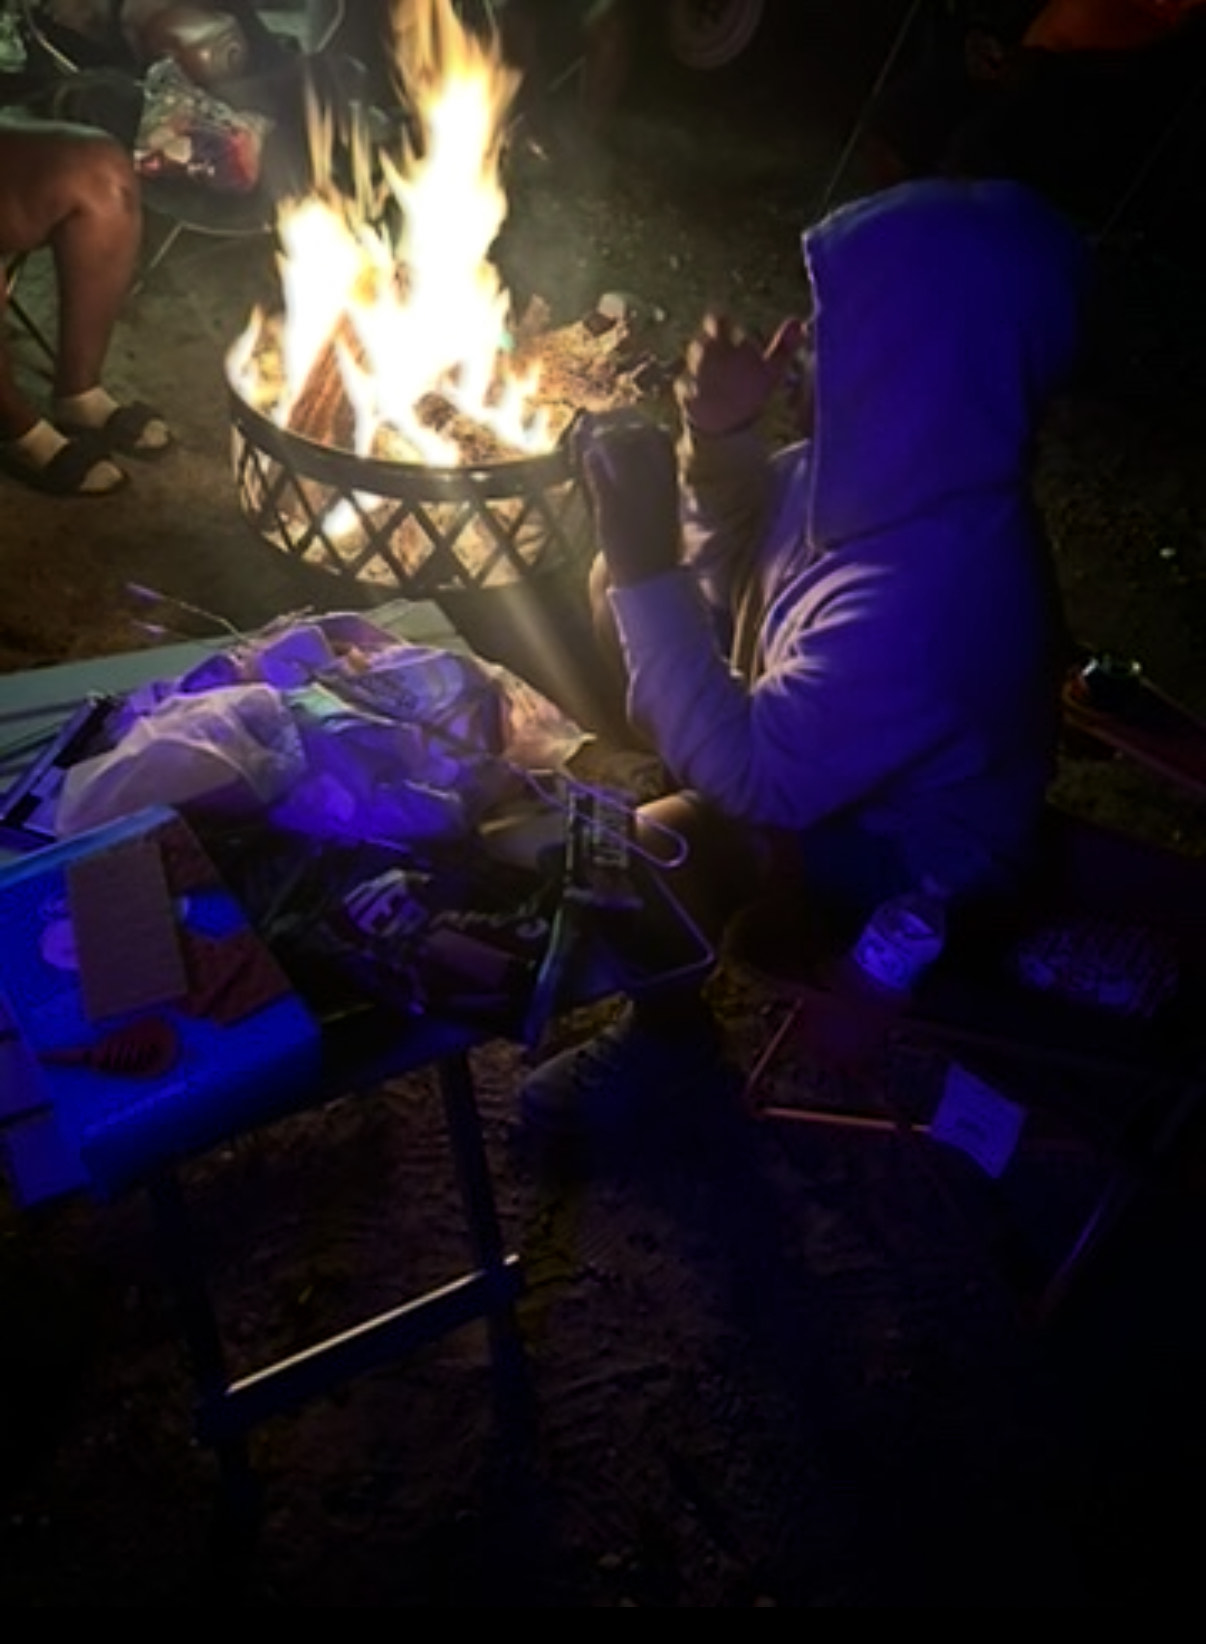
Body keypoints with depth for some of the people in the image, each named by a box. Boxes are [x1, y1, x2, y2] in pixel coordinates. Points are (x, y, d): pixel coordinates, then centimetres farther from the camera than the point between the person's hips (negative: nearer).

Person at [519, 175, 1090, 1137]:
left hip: (898, 860, -8)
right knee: (618, 593, 7)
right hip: (816, 751, 8)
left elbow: (751, 776, -36)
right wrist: (720, 440, -15)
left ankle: (670, 1034, 6)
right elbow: (742, 554, 5)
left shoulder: (930, 590, -40)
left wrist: (646, 567, -36)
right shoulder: (894, 464, -14)